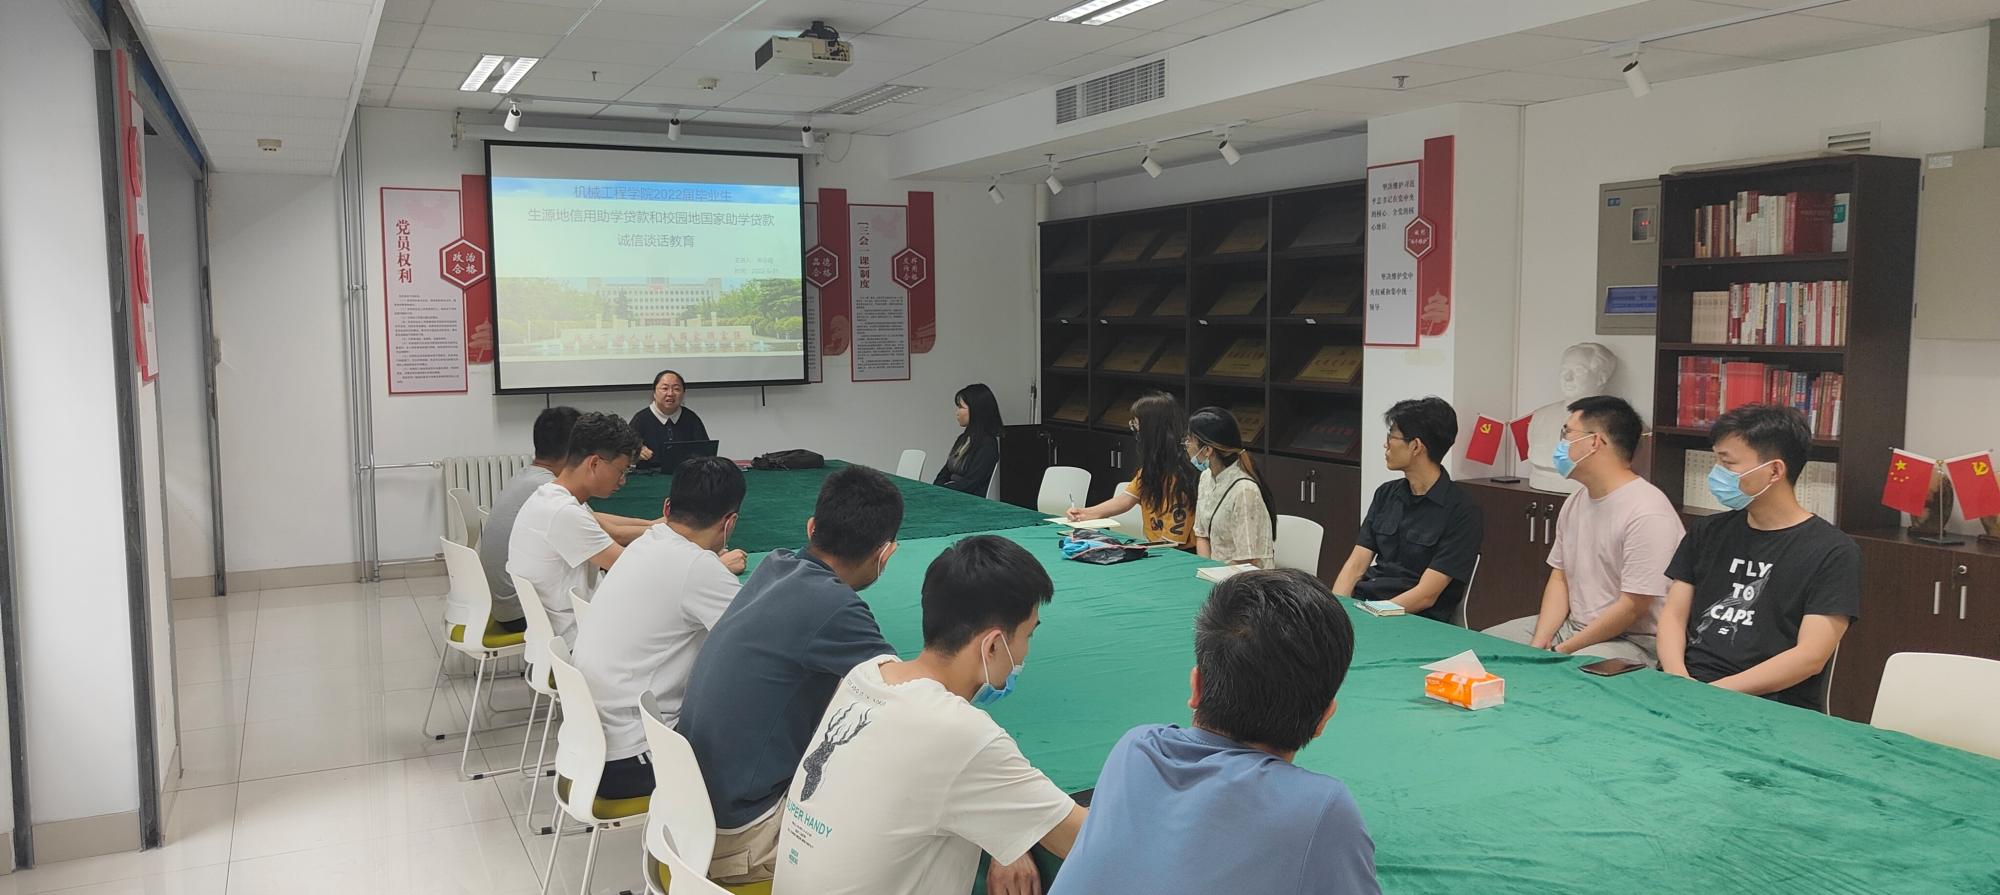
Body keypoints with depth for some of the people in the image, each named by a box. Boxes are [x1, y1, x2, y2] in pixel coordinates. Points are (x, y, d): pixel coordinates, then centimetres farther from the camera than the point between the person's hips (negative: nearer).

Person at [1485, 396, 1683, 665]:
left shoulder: (1647, 513, -19)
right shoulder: (1575, 502, 11)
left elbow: (1633, 608, -20)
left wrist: (1563, 650, -15)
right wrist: (1538, 644, -4)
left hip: (1629, 640, -9)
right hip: (1570, 626, 9)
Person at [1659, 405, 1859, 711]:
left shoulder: (1832, 551, 1)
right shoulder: (1708, 533, 17)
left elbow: (1810, 657, -8)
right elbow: (1674, 614, 12)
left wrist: (1716, 692, -17)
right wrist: (1676, 677, -9)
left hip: (1768, 704, -5)